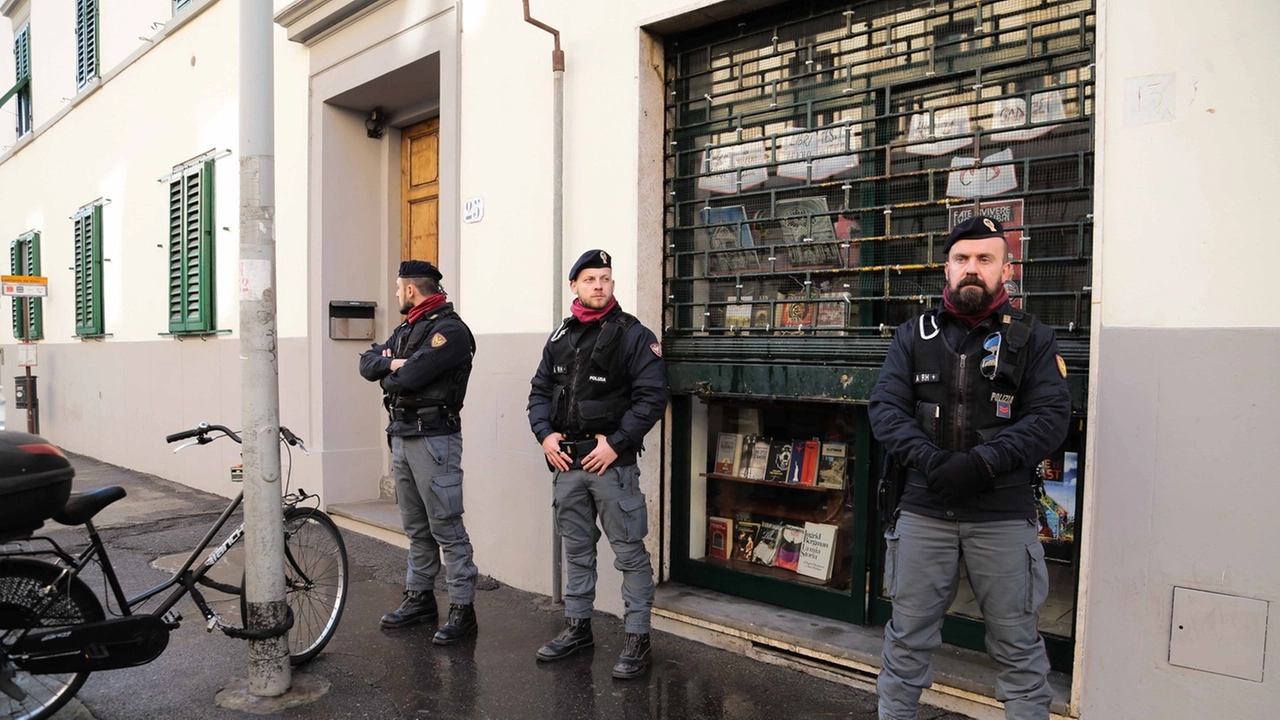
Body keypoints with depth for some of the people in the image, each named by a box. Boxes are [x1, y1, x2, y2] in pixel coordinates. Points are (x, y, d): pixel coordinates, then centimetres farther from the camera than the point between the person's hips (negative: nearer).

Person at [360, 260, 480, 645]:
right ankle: (420, 597, 29)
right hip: (401, 436, 10)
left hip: (433, 437, -9)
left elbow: (410, 376, -23)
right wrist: (392, 363, -9)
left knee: (447, 528, -6)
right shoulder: (406, 329, 18)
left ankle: (462, 609, 1)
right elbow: (368, 363, 11)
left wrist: (389, 376, -1)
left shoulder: (450, 330, -13)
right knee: (416, 527, 17)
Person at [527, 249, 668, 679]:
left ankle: (637, 639, 11)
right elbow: (540, 391, 16)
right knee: (576, 547, 17)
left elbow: (652, 397, -12)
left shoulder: (633, 335, -6)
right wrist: (545, 434, 0)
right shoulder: (560, 337, 13)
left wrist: (616, 443, -17)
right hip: (565, 461, 6)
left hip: (611, 461, -6)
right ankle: (577, 627, 32)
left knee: (629, 551, -1)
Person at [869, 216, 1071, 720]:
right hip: (924, 512, 2)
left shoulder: (1032, 338, 4)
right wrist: (930, 463, -17)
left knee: (1017, 644, 10)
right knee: (907, 638, 10)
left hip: (1004, 516, -1)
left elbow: (1051, 416, -6)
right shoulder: (914, 335, 8)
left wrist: (983, 463, -19)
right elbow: (886, 408, -1)